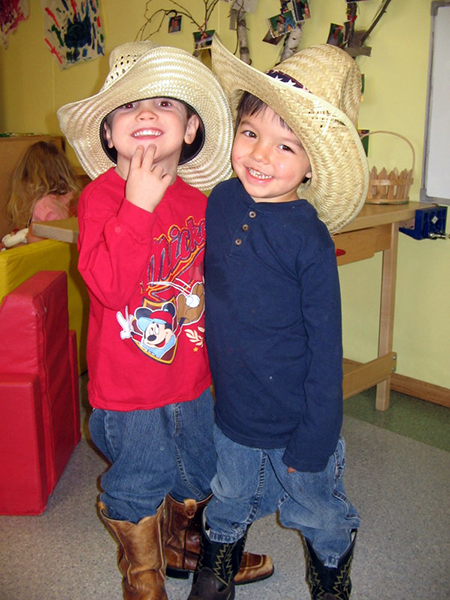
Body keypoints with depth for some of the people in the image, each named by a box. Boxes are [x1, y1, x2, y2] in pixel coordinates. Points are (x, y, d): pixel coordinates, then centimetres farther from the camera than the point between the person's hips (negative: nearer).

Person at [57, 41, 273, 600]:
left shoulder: (200, 201, -2)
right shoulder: (101, 196, -17)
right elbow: (107, 285, -31)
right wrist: (138, 205, -33)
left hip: (191, 377, 5)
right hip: (127, 387, -5)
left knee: (196, 477, 25)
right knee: (136, 489, 15)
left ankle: (184, 547, 56)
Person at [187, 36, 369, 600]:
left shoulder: (311, 239, -22)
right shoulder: (219, 202, -9)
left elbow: (325, 348, -16)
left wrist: (313, 441, -13)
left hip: (296, 421, -3)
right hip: (229, 410, 4)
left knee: (320, 517, 21)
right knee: (226, 507, 26)